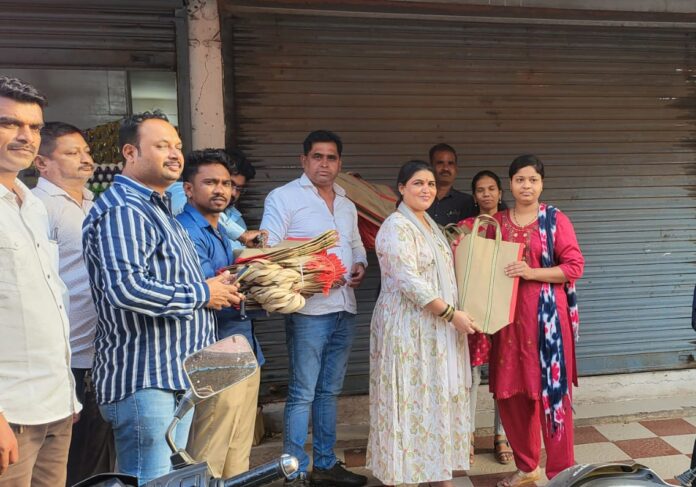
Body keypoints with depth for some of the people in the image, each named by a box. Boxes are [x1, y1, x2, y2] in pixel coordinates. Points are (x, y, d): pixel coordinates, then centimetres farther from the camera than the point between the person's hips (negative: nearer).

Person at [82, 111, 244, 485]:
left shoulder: (157, 208, 19)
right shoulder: (122, 210, -16)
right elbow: (125, 288, -30)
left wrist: (215, 290, 9)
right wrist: (203, 293, -17)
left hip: (177, 376, 10)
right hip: (145, 382, -10)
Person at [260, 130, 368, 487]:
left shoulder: (347, 206, 19)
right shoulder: (283, 197, -3)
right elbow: (268, 250, -11)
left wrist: (360, 265, 6)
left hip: (345, 308, 7)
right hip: (309, 308, -7)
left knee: (329, 391, 15)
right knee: (302, 394, -1)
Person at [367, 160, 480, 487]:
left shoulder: (429, 223, 14)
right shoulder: (396, 227, -15)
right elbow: (410, 282, -22)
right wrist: (452, 314, -19)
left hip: (433, 327, 9)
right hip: (408, 327, -9)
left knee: (436, 397, 14)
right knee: (410, 399, 0)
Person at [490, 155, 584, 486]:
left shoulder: (555, 219, 0)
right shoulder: (496, 222, 10)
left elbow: (574, 266, -6)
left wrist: (532, 272, -16)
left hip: (546, 314, -3)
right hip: (509, 315, 4)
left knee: (551, 389, 1)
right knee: (511, 391, 8)